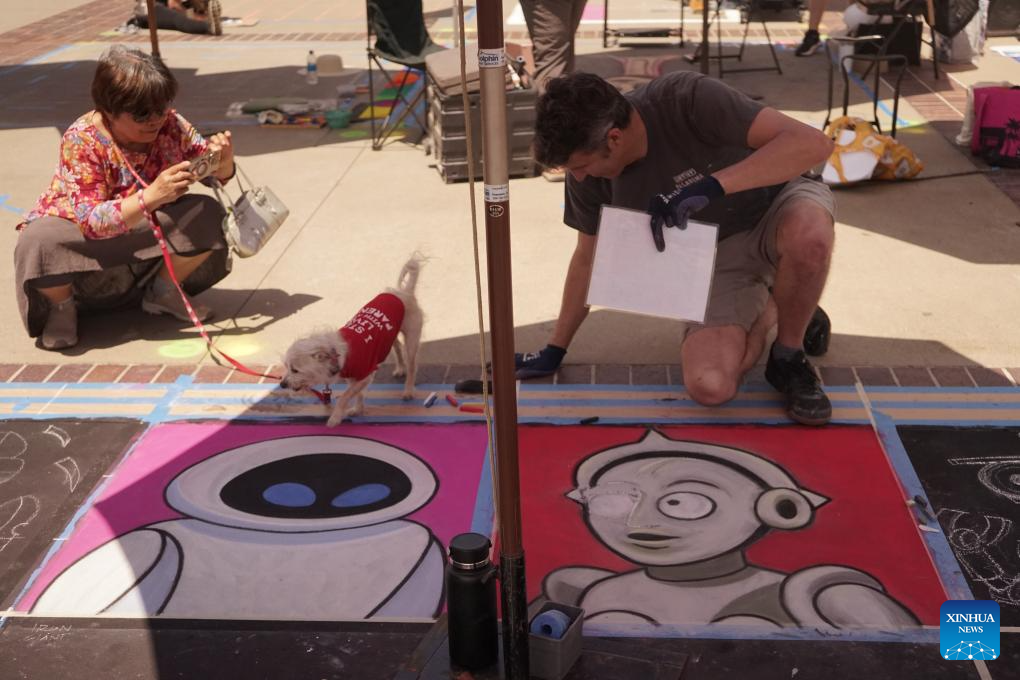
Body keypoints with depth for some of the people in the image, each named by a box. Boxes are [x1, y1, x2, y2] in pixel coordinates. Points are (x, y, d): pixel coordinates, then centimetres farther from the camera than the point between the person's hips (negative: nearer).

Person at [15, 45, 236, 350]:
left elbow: (219, 174, -5)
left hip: (144, 237, 4)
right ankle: (61, 305, -1)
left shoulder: (170, 125, -13)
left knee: (208, 215, -19)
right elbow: (91, 221, -33)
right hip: (82, 239, -4)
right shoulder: (81, 140, -25)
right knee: (39, 242, -36)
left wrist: (223, 159, -31)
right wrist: (152, 196, -48)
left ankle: (163, 290, 6)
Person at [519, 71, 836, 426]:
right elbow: (589, 257, 3)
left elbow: (812, 143, -36)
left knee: (809, 236, -42)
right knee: (708, 386, -22)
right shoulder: (587, 175, -13)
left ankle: (789, 359, -11)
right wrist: (555, 350, 8)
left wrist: (712, 185, -47)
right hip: (717, 256, 3)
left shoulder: (688, 99, -29)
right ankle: (766, 309, 12)